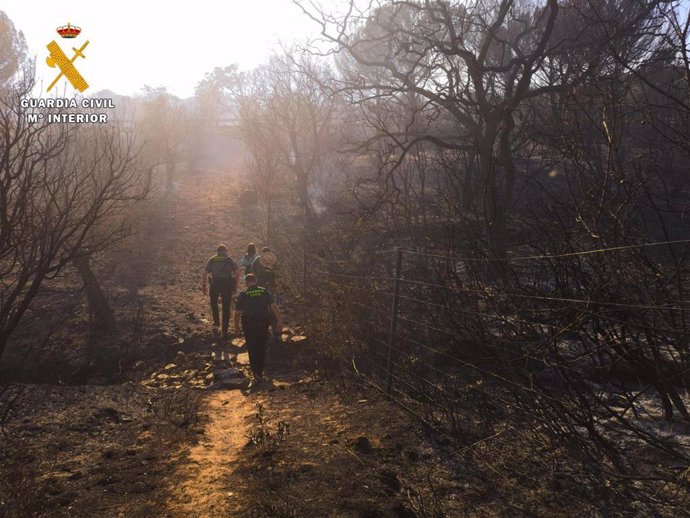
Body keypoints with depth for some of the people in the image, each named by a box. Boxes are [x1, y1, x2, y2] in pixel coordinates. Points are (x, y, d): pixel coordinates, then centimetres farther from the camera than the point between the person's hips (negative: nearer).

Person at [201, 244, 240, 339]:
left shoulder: (211, 260, 11)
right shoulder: (230, 260, 8)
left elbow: (205, 274, 4)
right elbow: (237, 273, -2)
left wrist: (203, 286, 12)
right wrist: (235, 286, 6)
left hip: (215, 284, 0)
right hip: (227, 285, 0)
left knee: (213, 302, 29)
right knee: (226, 308, 8)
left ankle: (216, 321, 25)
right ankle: (225, 331, 9)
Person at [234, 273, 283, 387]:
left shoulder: (243, 295, -3)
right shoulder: (264, 291, 2)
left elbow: (237, 313, -1)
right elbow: (273, 306, -6)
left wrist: (236, 326, 12)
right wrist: (279, 321, -4)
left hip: (249, 325, -2)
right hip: (263, 323, 2)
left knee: (252, 349, 3)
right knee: (261, 348, 15)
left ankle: (255, 375, -7)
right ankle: (260, 373, 24)